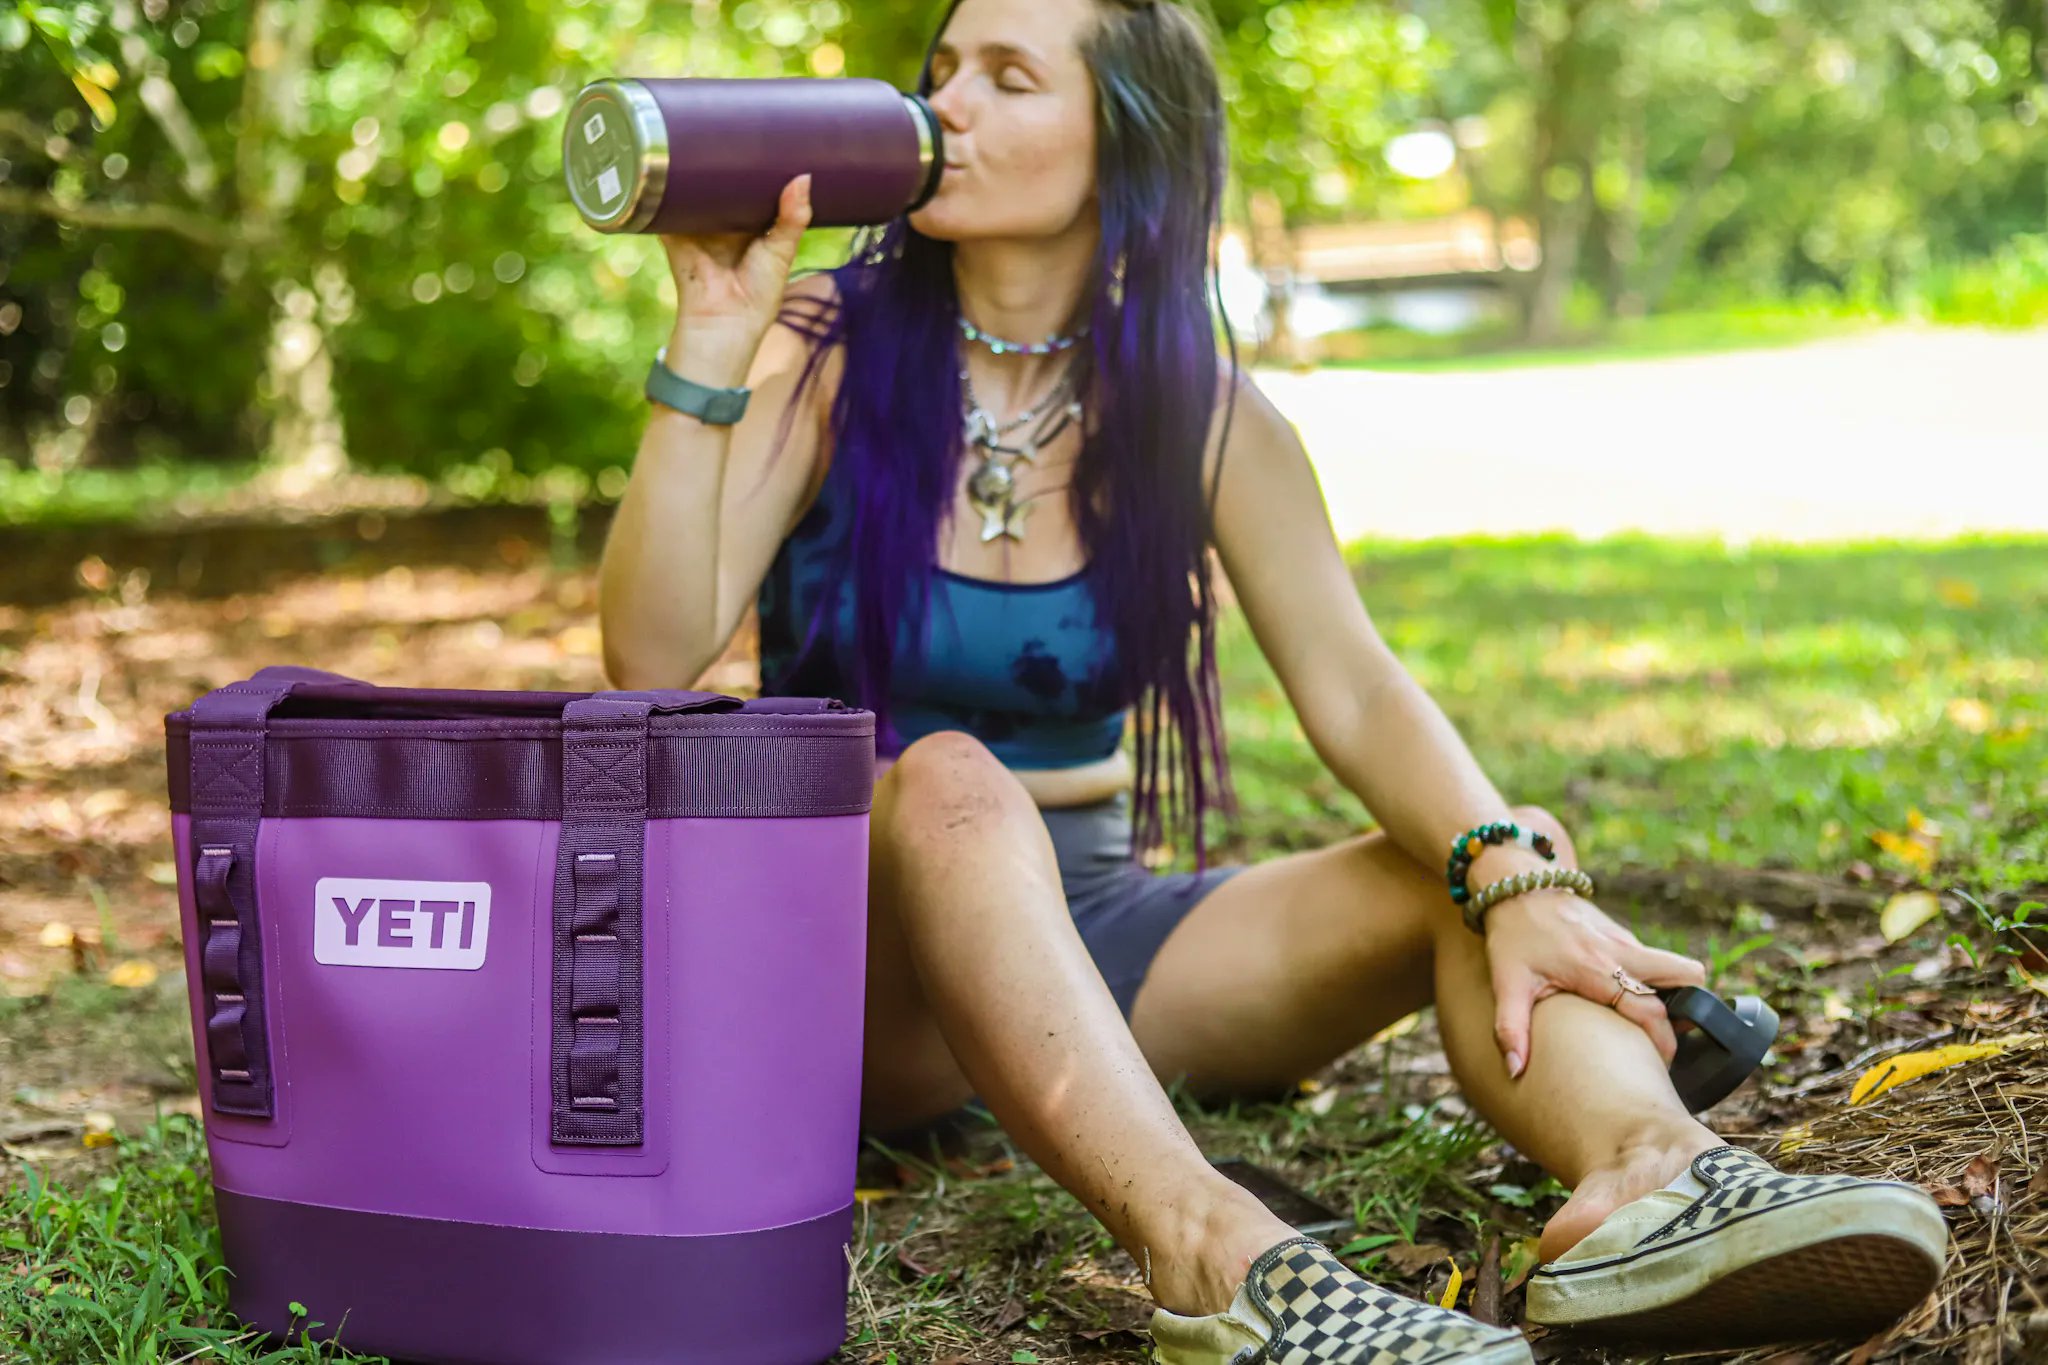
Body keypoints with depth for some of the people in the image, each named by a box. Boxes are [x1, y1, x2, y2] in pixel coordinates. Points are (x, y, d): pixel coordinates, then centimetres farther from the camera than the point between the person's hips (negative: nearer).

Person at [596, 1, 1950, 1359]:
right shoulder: (831, 357, -4)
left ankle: (1651, 1176, -51)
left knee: (1466, 867, -19)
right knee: (951, 784, -37)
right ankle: (1211, 1251, -58)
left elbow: (1356, 689, -11)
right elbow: (655, 656, -17)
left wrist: (1511, 873, -30)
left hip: (1085, 921, 3)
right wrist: (712, 339, -23)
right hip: (852, 957, -3)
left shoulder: (1200, 414, 1)